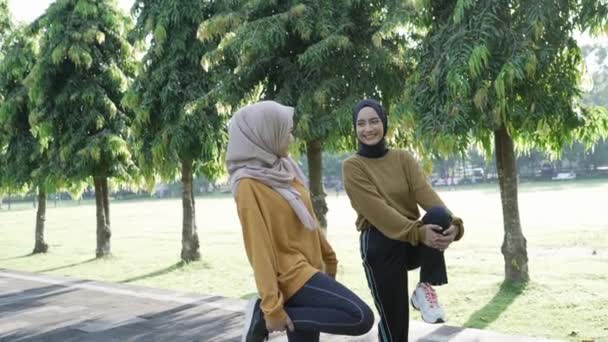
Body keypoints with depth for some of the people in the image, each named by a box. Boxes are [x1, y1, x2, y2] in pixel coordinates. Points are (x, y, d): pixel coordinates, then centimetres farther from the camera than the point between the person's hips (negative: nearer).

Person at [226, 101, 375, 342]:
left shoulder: (284, 169, 9)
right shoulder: (249, 185, -16)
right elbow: (259, 247, -19)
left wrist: (329, 256, 25)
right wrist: (272, 307, -20)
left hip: (308, 269, 8)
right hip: (291, 275, -8)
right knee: (361, 318, -16)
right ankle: (264, 316, -9)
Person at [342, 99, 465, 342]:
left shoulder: (403, 158, 7)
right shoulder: (352, 166, -5)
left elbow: (425, 193, -9)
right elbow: (377, 210, -18)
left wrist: (452, 223, -28)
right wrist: (418, 232, -31)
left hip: (415, 240, 3)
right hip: (381, 244, -3)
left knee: (439, 215, -28)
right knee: (394, 321, -5)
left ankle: (425, 288, -12)